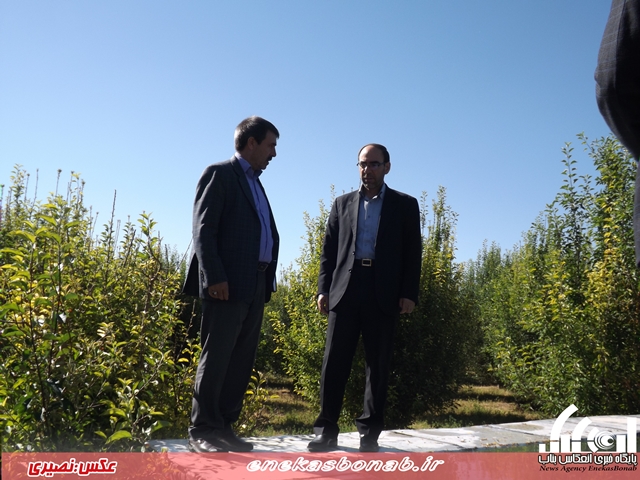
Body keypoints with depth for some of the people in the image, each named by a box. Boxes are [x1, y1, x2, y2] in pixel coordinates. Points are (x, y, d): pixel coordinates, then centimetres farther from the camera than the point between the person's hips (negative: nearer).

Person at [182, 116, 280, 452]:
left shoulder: (255, 184, 23)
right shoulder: (220, 174, -1)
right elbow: (203, 229, -11)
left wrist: (268, 279, 11)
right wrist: (214, 277, -19)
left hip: (256, 284, 8)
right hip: (228, 283, -8)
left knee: (242, 361, 8)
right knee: (216, 358, -3)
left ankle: (224, 426, 16)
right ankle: (202, 431, 6)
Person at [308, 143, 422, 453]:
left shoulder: (405, 205, 10)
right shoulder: (343, 204, 16)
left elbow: (413, 253, 5)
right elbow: (328, 250, 13)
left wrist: (409, 294, -5)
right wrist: (323, 289, 3)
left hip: (384, 294, -1)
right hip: (345, 290, 2)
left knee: (378, 365, 4)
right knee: (334, 362, -1)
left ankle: (369, 433, 13)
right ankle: (326, 430, 7)